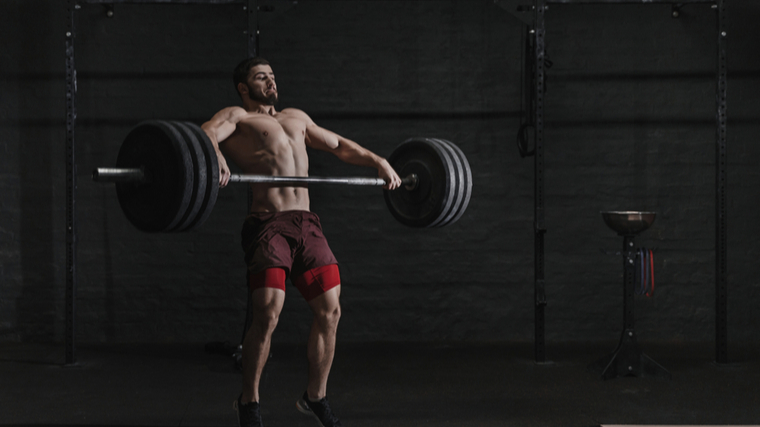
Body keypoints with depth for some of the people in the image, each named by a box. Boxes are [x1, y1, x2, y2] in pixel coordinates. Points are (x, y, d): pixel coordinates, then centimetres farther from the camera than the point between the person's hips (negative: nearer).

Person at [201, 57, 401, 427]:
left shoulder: (296, 117, 29)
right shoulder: (236, 117, 9)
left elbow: (337, 145, 37)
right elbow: (207, 132, -12)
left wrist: (377, 161, 24)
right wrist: (216, 156, -34)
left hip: (306, 225, 6)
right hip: (267, 225, -6)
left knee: (330, 311, 2)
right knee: (268, 314, -15)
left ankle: (315, 397, 19)